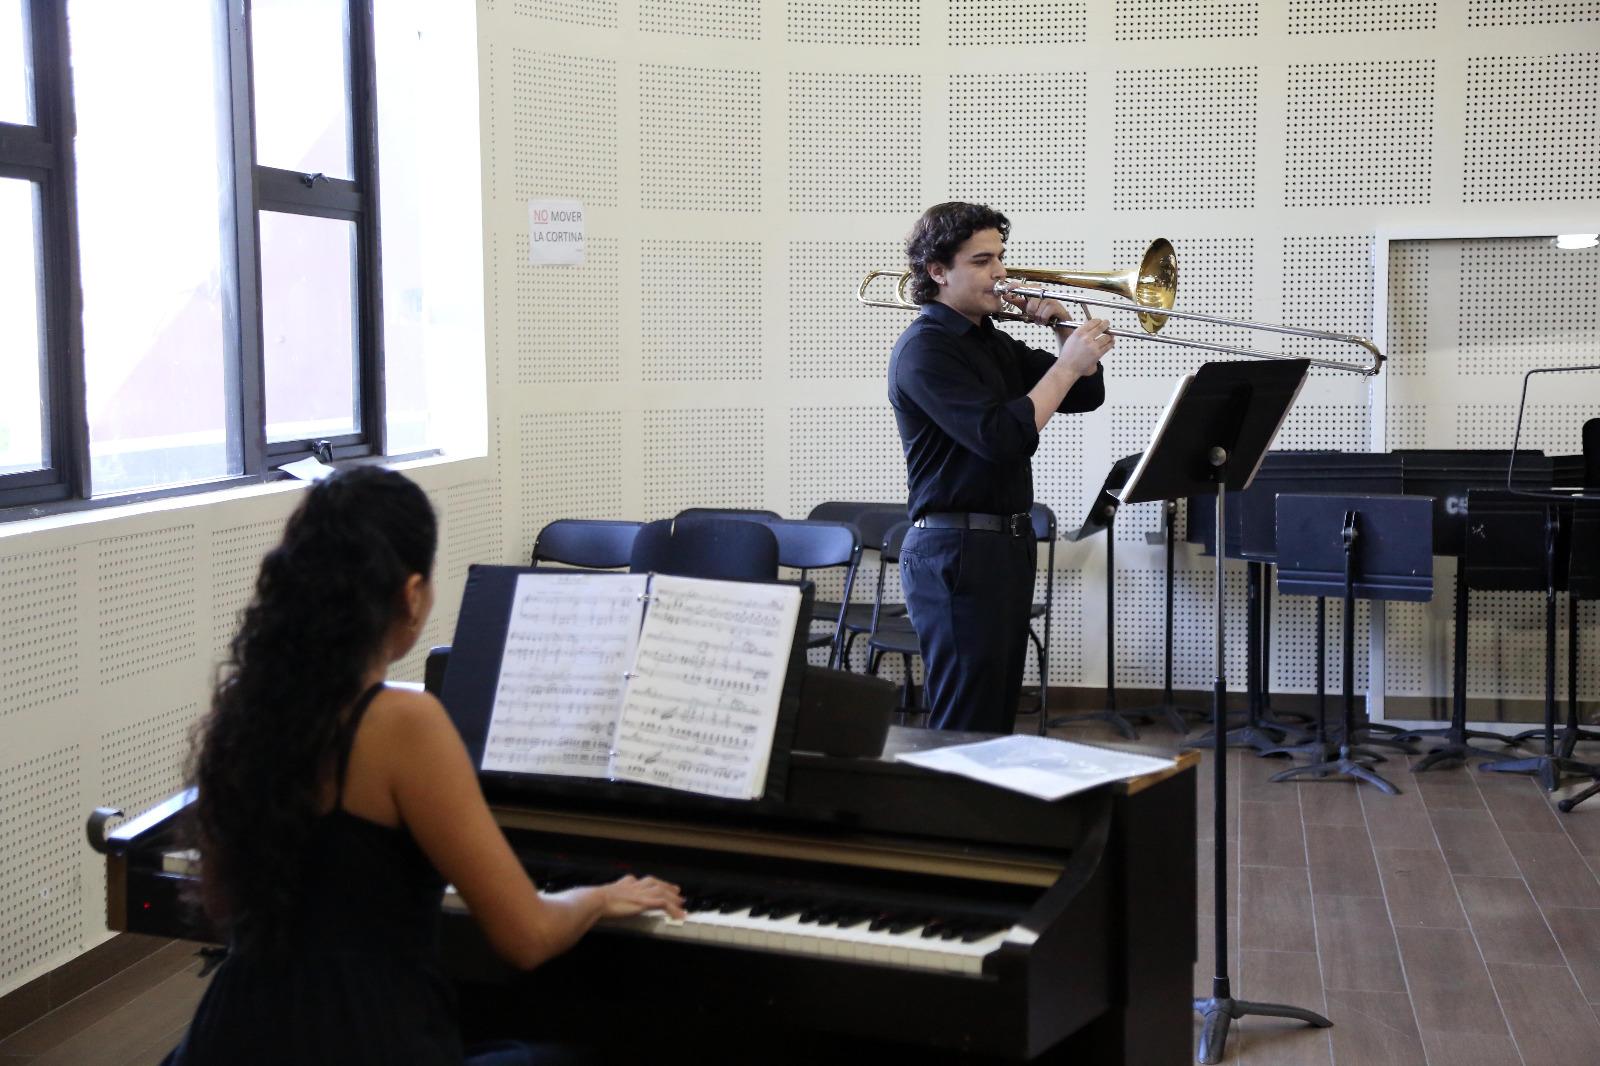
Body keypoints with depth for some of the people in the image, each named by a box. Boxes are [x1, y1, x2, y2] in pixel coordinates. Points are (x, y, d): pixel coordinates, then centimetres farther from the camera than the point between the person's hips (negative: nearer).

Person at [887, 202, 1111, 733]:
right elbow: (1003, 437, -22)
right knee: (964, 728, -7)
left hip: (1008, 543, 9)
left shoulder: (993, 342, 16)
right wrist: (1066, 364, -16)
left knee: (998, 715, 13)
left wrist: (1062, 328, 4)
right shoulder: (924, 348, -12)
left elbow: (1086, 394, 19)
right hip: (955, 548, -9)